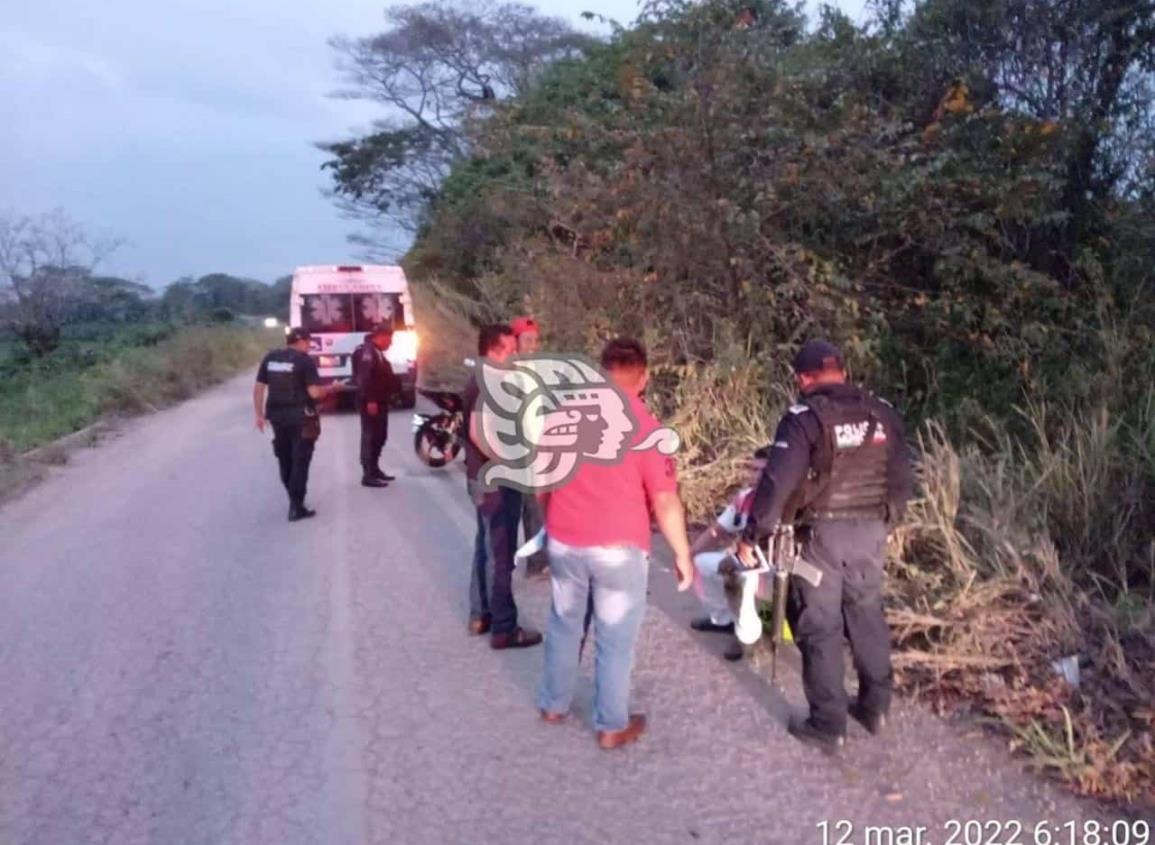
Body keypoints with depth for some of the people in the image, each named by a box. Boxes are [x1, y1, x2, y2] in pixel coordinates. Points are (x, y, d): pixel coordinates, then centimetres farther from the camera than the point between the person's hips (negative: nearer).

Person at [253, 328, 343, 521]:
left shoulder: (270, 358, 7)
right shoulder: (305, 360, -10)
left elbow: (258, 388, 6)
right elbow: (315, 392, -16)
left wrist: (259, 414, 12)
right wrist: (332, 387, 2)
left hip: (277, 416, 6)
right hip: (301, 417, -6)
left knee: (285, 460, 18)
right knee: (299, 461, 0)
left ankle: (295, 498, 32)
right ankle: (296, 507, -2)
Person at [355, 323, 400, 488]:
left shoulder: (377, 352, 20)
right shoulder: (368, 351, -14)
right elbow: (365, 377, -24)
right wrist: (370, 400, -29)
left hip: (380, 401, 11)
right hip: (371, 402, -11)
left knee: (379, 436, 16)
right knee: (370, 437, -9)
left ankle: (374, 469, 26)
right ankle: (368, 475, -8)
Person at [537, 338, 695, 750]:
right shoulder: (645, 426, -15)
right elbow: (665, 502, -14)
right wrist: (682, 554, -2)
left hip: (564, 542, 4)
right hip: (619, 548, -4)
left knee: (564, 623, 22)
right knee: (615, 638, 9)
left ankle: (553, 704, 36)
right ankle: (612, 725, 21)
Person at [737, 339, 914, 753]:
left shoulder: (805, 417, -12)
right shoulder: (882, 412, 7)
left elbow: (778, 482, -18)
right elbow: (903, 478, 12)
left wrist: (752, 534, -10)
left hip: (823, 533, -6)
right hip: (871, 532, 6)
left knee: (820, 627, 5)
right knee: (867, 617, 21)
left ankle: (828, 724, 12)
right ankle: (875, 706, 34)